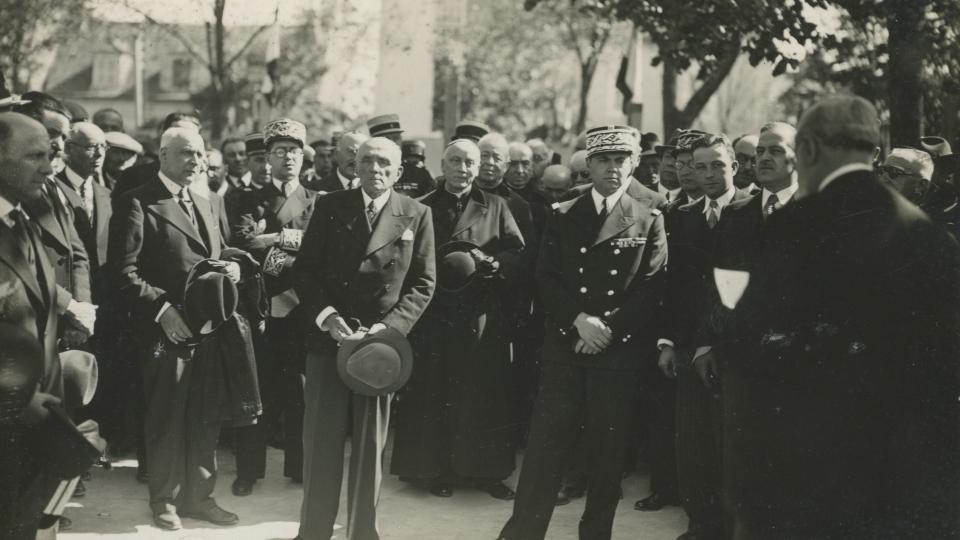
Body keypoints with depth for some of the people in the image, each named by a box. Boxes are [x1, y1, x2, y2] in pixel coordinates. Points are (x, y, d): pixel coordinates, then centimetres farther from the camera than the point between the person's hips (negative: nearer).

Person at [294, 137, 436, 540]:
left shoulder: (416, 215, 3)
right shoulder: (329, 207, 3)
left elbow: (423, 283, 1)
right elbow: (305, 271, 2)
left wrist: (390, 326, -12)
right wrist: (328, 318, -13)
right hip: (328, 337, 0)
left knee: (370, 444, 7)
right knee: (321, 442, 3)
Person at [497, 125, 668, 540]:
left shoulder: (649, 221, 5)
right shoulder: (563, 217, 9)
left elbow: (651, 287, -2)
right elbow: (546, 278, 2)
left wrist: (609, 329, -11)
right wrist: (579, 319, -13)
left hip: (620, 351, 0)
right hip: (565, 347, 1)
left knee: (609, 450, 4)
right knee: (546, 444, -1)